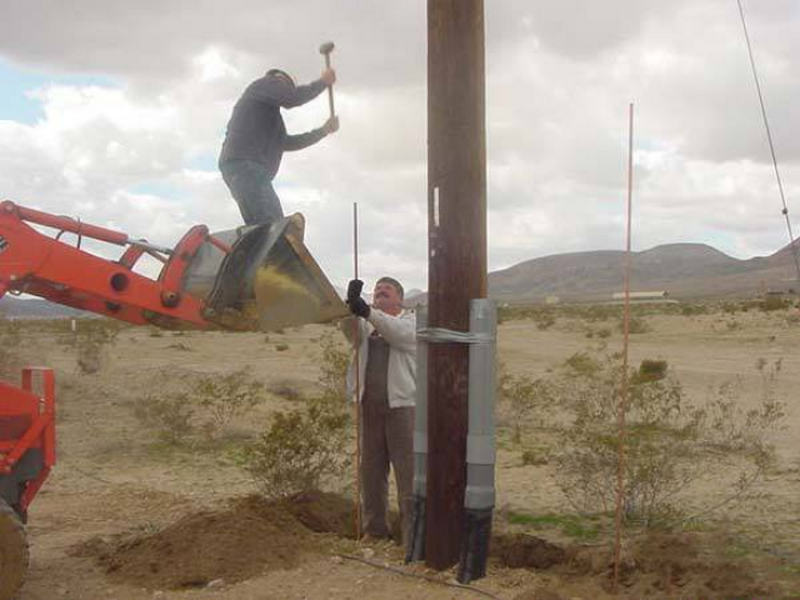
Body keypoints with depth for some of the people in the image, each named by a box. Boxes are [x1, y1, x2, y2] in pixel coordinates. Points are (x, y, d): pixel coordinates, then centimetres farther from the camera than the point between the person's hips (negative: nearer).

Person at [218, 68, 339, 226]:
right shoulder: (266, 83, 8)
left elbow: (286, 143, 33)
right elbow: (294, 98, -10)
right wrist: (323, 82, 4)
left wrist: (324, 130, 34)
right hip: (245, 165, -10)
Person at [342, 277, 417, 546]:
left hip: (402, 404, -4)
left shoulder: (413, 321, 5)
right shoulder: (364, 323, 16)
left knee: (408, 470, -6)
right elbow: (348, 327, -6)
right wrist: (351, 304, -26)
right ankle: (374, 530, 22)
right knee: (371, 470, 10)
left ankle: (413, 534, -2)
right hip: (369, 405, 4)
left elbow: (400, 333, -18)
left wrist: (367, 311, -31)